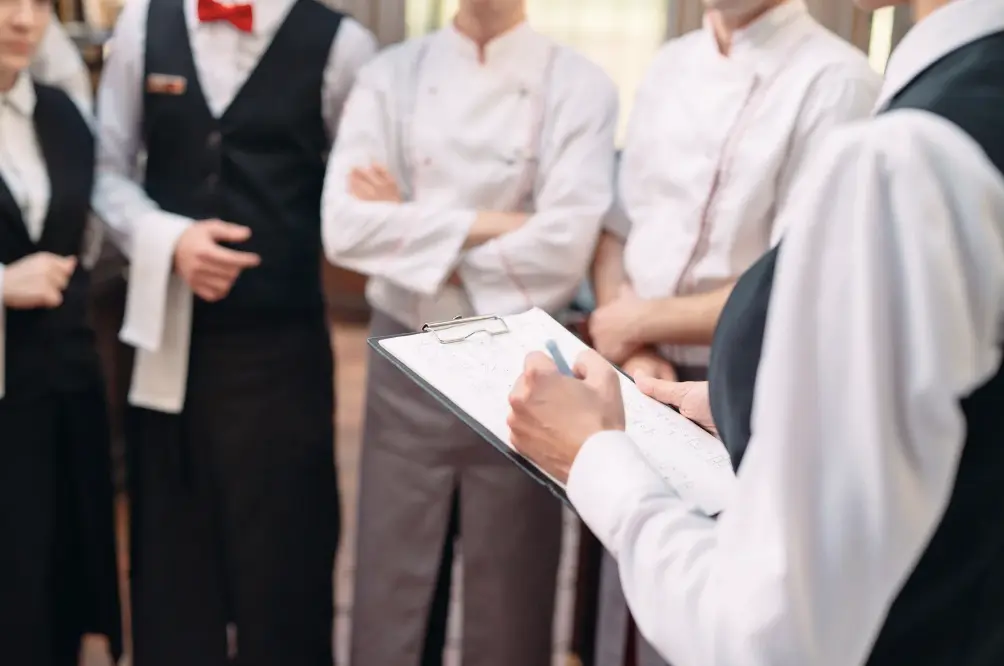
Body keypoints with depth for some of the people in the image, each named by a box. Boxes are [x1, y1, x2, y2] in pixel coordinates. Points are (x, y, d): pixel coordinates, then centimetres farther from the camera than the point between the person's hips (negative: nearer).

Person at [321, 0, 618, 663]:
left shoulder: (581, 85, -4)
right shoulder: (392, 74, 2)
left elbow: (564, 247, -16)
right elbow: (346, 225, -10)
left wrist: (412, 229, -7)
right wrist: (488, 224, -14)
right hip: (405, 372, 2)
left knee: (510, 601, 13)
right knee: (393, 598, 12)